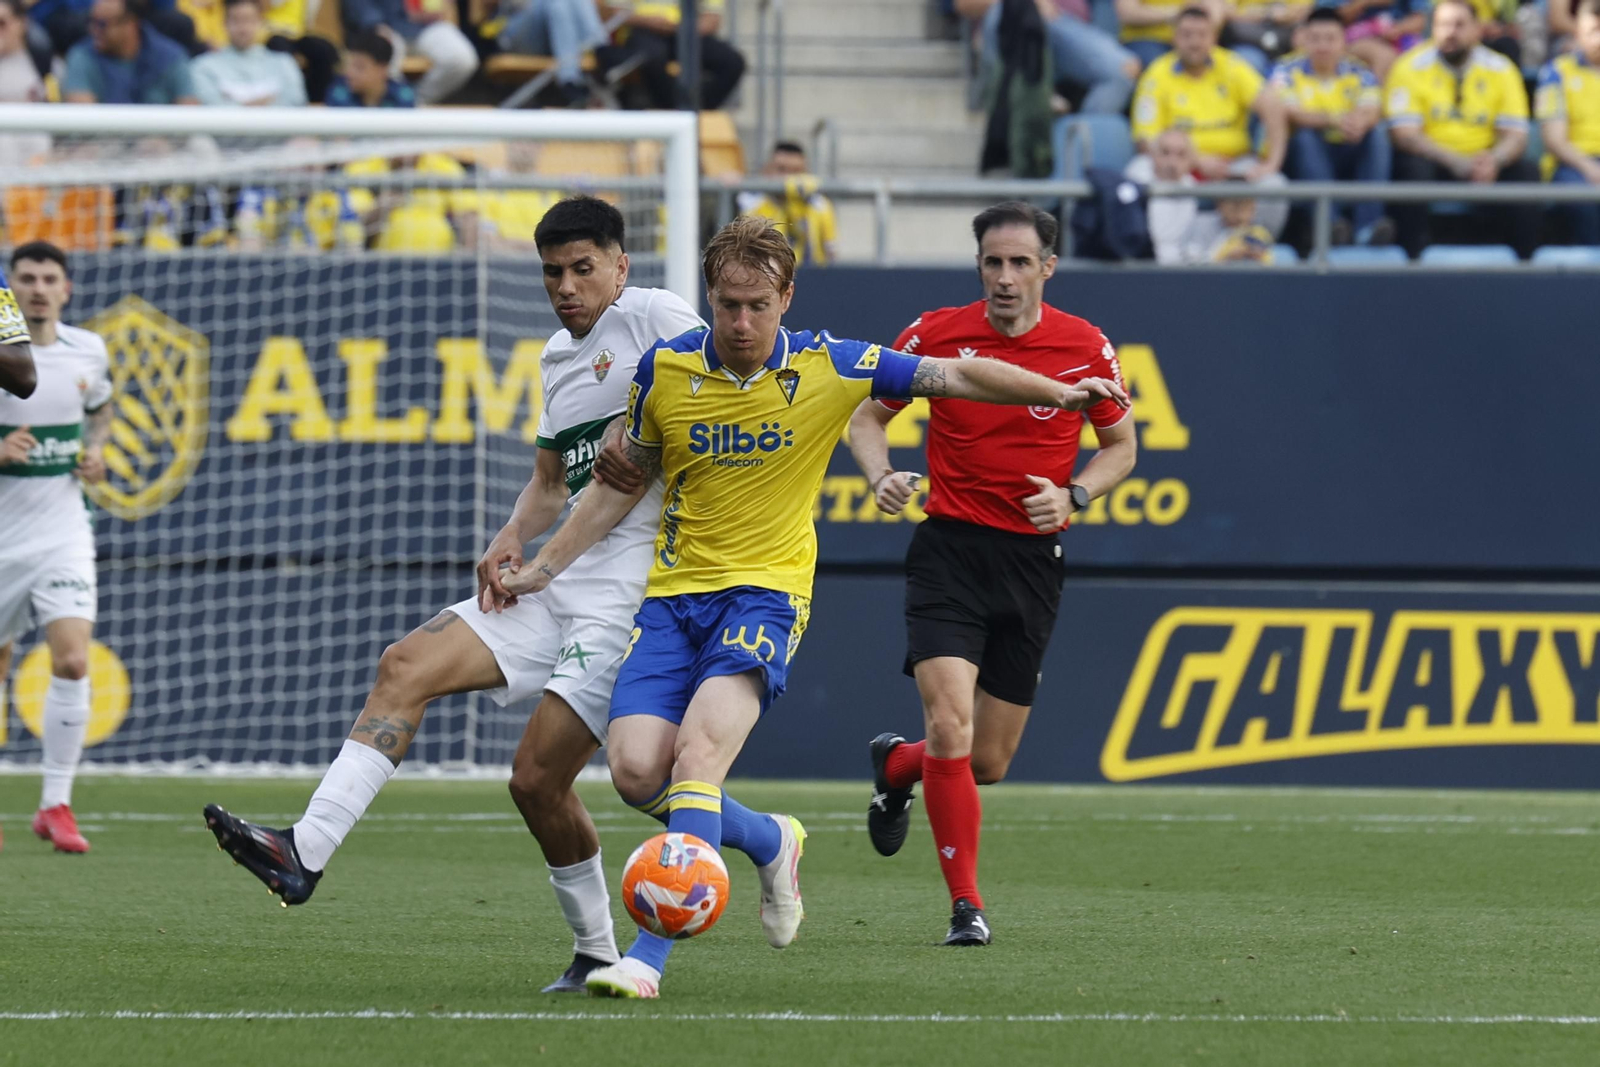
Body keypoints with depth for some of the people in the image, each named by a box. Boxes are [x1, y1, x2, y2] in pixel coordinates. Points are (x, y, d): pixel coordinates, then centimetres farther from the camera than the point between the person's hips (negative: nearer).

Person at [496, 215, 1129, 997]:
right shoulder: (664, 369, 0)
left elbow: (956, 376, 0)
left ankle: (650, 953, -28)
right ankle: (769, 842, 19)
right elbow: (626, 479, 15)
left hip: (766, 590, -3)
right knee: (636, 769, -12)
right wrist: (544, 566, 14)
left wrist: (1058, 393, -11)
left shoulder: (827, 367, -6)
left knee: (701, 746, -26)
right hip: (674, 592, 3)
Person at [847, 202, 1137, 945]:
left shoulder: (1085, 347, -1)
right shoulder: (937, 335, -4)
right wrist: (881, 476, -13)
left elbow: (1121, 445, 11)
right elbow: (866, 416, 8)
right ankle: (966, 905, -8)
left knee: (989, 764, 7)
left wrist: (1073, 497, -9)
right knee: (951, 726, -19)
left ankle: (898, 767, 43)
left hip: (1033, 562, 2)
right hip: (949, 549, -2)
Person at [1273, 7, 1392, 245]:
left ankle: (1367, 222, -37)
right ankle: (1327, 222, -47)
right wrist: (1333, 120, -35)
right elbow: (1289, 116, -18)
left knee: (1378, 134, -24)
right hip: (1306, 155, -2)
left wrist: (1361, 122, -41)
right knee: (1305, 136, -32)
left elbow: (1373, 111, -14)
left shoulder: (1359, 74, 5)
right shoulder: (1287, 72, -1)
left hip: (1349, 158, 2)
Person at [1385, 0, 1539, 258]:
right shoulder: (1411, 67, -4)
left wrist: (1493, 161, -25)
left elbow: (1515, 135, 0)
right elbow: (1405, 134, -13)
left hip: (1483, 166, 2)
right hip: (1432, 161, -2)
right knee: (1413, 167, -35)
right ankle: (1414, 259, -32)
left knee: (1526, 171, -24)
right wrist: (1457, 162, -27)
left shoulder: (1501, 70, 4)